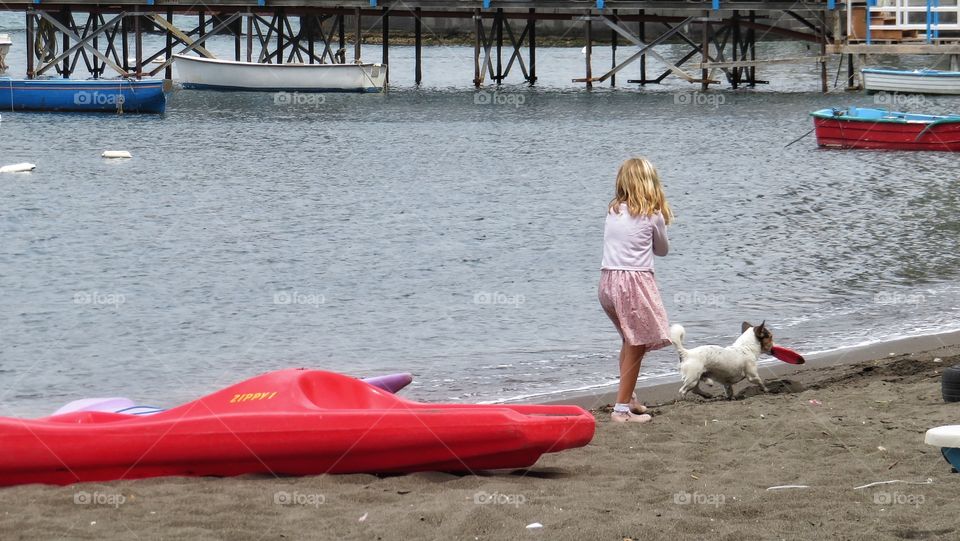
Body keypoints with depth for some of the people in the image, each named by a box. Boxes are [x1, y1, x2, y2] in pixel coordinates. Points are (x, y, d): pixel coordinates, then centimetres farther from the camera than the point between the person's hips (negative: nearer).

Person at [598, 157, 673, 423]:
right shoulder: (653, 215, -2)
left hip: (608, 281, 6)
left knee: (631, 341, 22)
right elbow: (662, 249, 13)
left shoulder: (613, 211, 11)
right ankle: (622, 408, -1)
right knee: (636, 346, 1)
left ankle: (629, 398, 31)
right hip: (634, 283, -6)